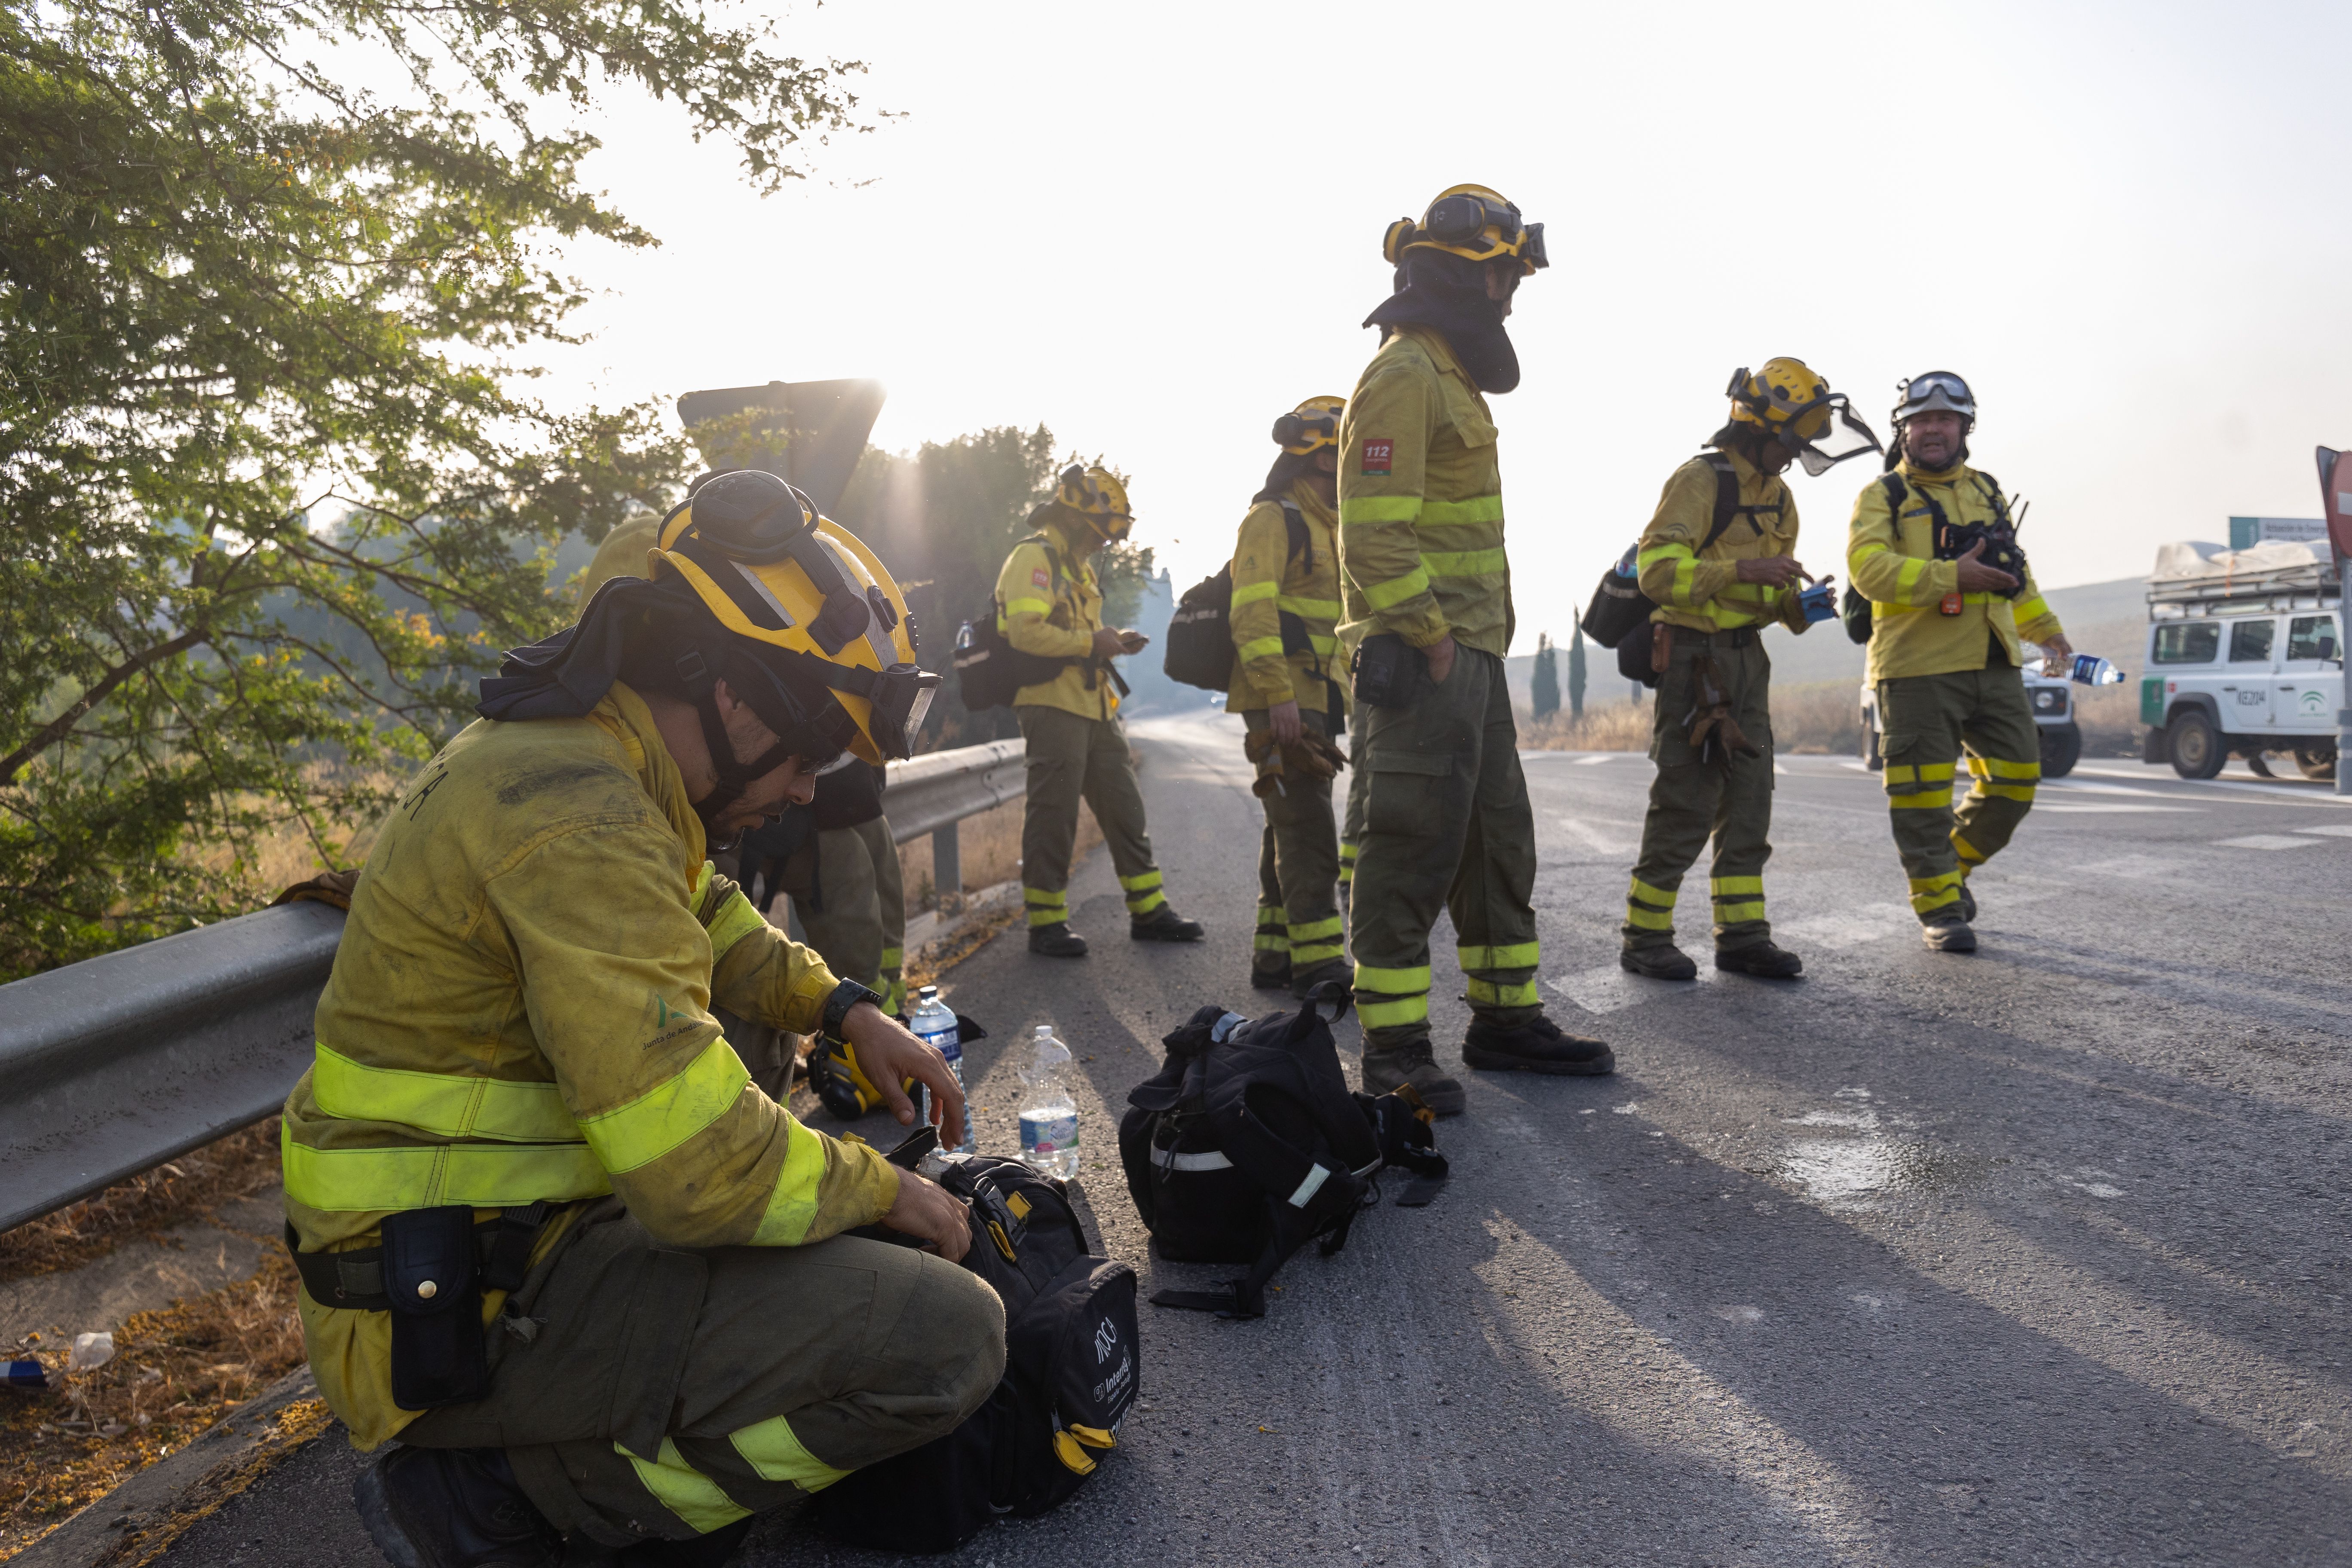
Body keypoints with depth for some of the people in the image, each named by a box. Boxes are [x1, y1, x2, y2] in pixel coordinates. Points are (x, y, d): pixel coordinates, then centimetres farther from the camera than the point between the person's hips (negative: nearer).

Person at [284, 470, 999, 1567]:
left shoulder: (561, 745, 6)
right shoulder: (583, 823, -26)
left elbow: (707, 915, 24)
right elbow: (706, 1173, -29)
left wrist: (845, 1011, 13)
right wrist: (885, 1191, -11)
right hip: (461, 1322, -10)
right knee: (947, 1338, -20)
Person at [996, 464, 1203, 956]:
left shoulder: (1077, 565, 23)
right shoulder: (1034, 557, -9)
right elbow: (1026, 632, -22)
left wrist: (1114, 641, 11)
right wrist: (1091, 642, -18)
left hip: (1096, 709, 10)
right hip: (1054, 707, -10)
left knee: (1124, 810, 11)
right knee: (1054, 818, -5)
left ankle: (1149, 911, 18)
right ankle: (1046, 923, 4)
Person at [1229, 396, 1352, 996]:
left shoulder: (1329, 525, 22)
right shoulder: (1273, 518, -8)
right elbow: (1252, 610, -18)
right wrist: (1278, 693, -25)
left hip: (1318, 700, 10)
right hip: (1284, 701, -10)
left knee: (1290, 829, 11)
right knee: (1308, 832, -11)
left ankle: (1274, 955, 16)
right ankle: (1317, 962, -8)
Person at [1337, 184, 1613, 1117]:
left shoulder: (1451, 376, 21)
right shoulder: (1401, 376, -11)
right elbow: (1374, 534, -21)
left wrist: (1481, 644, 19)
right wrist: (1429, 639, -20)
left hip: (1471, 656, 11)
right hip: (1422, 659, -11)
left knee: (1498, 839, 15)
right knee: (1414, 848, -6)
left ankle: (1506, 1020, 25)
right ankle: (1395, 1048, 2)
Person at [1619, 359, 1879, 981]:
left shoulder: (1779, 497, 16)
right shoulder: (1701, 480, -11)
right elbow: (1657, 570, -22)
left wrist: (1795, 604, 3)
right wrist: (1744, 569, -27)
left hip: (1746, 656, 8)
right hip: (1693, 655, -8)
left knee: (1749, 799, 6)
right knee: (1686, 802, -7)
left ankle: (1742, 935, 12)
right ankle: (1645, 938, 2)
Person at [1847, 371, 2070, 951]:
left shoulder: (1987, 491, 20)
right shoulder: (1882, 497, 1)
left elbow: (2016, 571, 32)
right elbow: (1869, 567, -17)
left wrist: (2047, 630, 33)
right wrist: (1951, 577, -22)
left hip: (1994, 664, 6)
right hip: (1919, 668, -6)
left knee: (2015, 779, 7)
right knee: (1923, 792, -3)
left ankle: (1953, 866, 29)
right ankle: (1938, 905, 9)